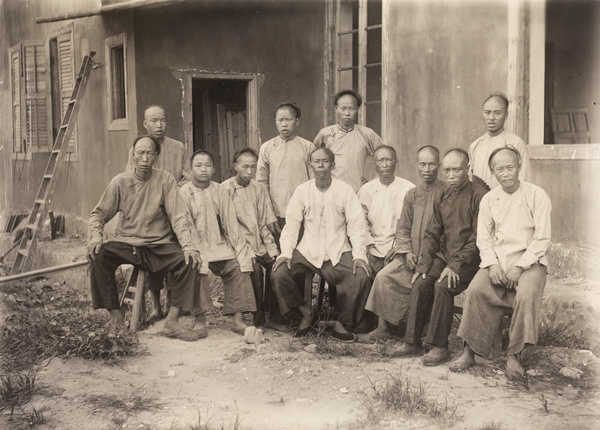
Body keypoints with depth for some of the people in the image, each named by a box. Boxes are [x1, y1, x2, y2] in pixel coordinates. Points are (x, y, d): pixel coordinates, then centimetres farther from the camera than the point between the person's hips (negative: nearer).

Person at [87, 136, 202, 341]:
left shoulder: (165, 180, -2)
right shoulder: (120, 182, 1)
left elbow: (177, 216, -6)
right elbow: (99, 214, 6)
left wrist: (188, 245, -21)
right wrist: (95, 238, -15)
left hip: (159, 247, 0)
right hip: (127, 244, 1)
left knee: (188, 261, -26)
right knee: (99, 255, -27)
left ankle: (172, 321, -19)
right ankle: (115, 315, -14)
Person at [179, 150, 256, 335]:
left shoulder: (219, 191, 7)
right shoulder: (184, 193, -2)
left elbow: (230, 222, 4)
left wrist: (240, 249, -5)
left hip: (219, 244, 3)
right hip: (196, 245, -3)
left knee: (238, 267, -17)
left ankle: (238, 320, -15)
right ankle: (200, 320, -20)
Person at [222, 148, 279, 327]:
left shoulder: (258, 189, 11)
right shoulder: (225, 189, -4)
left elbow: (265, 223, 9)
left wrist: (272, 250, -3)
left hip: (259, 244, 5)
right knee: (255, 268, -28)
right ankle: (258, 316, -15)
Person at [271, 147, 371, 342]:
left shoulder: (345, 190, -1)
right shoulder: (302, 191, 3)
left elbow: (356, 224, -3)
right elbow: (291, 225, 3)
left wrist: (359, 255, -16)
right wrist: (285, 253, -11)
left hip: (338, 252, -1)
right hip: (307, 251, 1)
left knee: (361, 275, -28)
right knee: (278, 273, -21)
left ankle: (343, 323, -5)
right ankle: (306, 313, 4)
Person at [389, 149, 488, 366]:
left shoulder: (478, 195, -9)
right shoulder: (443, 197, 13)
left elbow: (478, 238, -13)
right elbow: (431, 234, 14)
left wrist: (456, 265, -20)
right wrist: (423, 264, 0)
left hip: (468, 260, -6)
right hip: (444, 255, 6)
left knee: (442, 285, -28)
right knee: (420, 282, -16)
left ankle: (440, 346, -18)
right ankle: (412, 342, -9)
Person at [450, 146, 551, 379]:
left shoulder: (537, 195, -4)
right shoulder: (489, 200, 8)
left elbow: (542, 238, -6)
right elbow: (483, 238, 9)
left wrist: (520, 266, -14)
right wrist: (492, 264, -9)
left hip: (529, 260, -3)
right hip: (496, 260, 3)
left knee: (527, 294, -32)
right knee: (475, 290, -23)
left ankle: (514, 355, -19)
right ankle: (470, 351, -14)